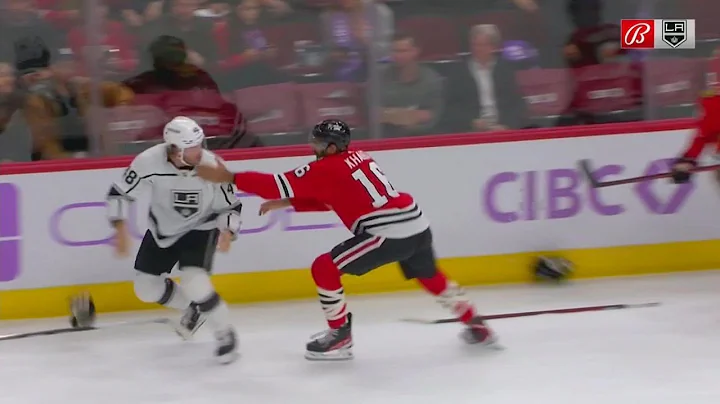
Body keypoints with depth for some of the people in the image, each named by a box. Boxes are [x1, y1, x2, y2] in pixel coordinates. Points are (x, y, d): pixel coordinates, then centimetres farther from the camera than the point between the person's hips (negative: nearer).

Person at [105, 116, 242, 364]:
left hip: (200, 229, -3)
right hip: (162, 230, 3)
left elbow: (230, 206, -12)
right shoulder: (150, 162, -27)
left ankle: (225, 334, 0)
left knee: (194, 283, -23)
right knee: (146, 288, 7)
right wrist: (121, 230, -24)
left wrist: (227, 232, -31)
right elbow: (119, 193, -14)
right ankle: (194, 310, 34)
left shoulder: (212, 166, -26)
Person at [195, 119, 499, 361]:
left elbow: (280, 184, -8)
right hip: (418, 226, 9)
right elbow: (328, 200, 26)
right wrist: (287, 203, 19)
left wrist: (229, 177, -5)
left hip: (390, 235, -9)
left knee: (324, 268, 0)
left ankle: (340, 336, 6)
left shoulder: (327, 168, -6)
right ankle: (476, 326, 40)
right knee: (430, 277, 34)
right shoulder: (358, 158, 19)